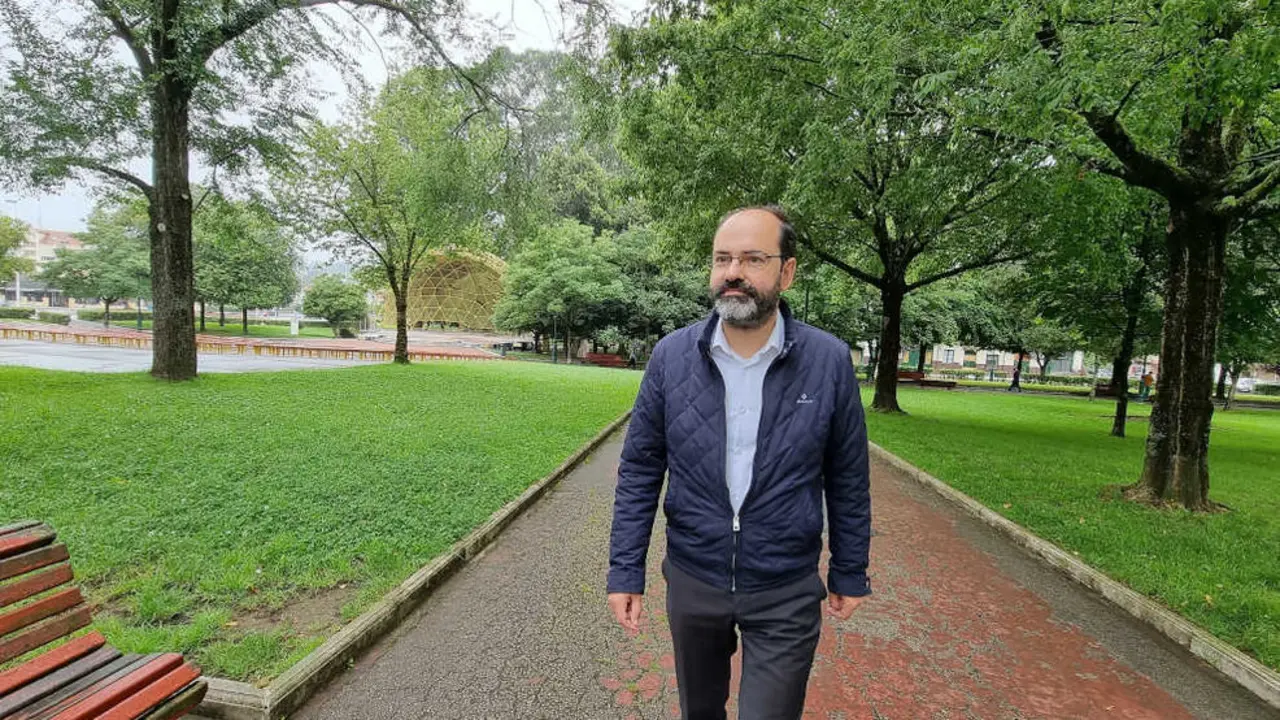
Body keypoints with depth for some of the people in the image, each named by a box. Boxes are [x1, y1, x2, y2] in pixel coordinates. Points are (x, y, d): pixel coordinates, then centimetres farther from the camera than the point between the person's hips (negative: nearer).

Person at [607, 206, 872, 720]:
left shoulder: (829, 362, -12)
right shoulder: (671, 356, -10)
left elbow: (848, 480, -2)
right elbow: (640, 470, -4)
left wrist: (850, 573, 5)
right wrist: (625, 569, -5)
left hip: (785, 595, -1)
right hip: (691, 582, 2)